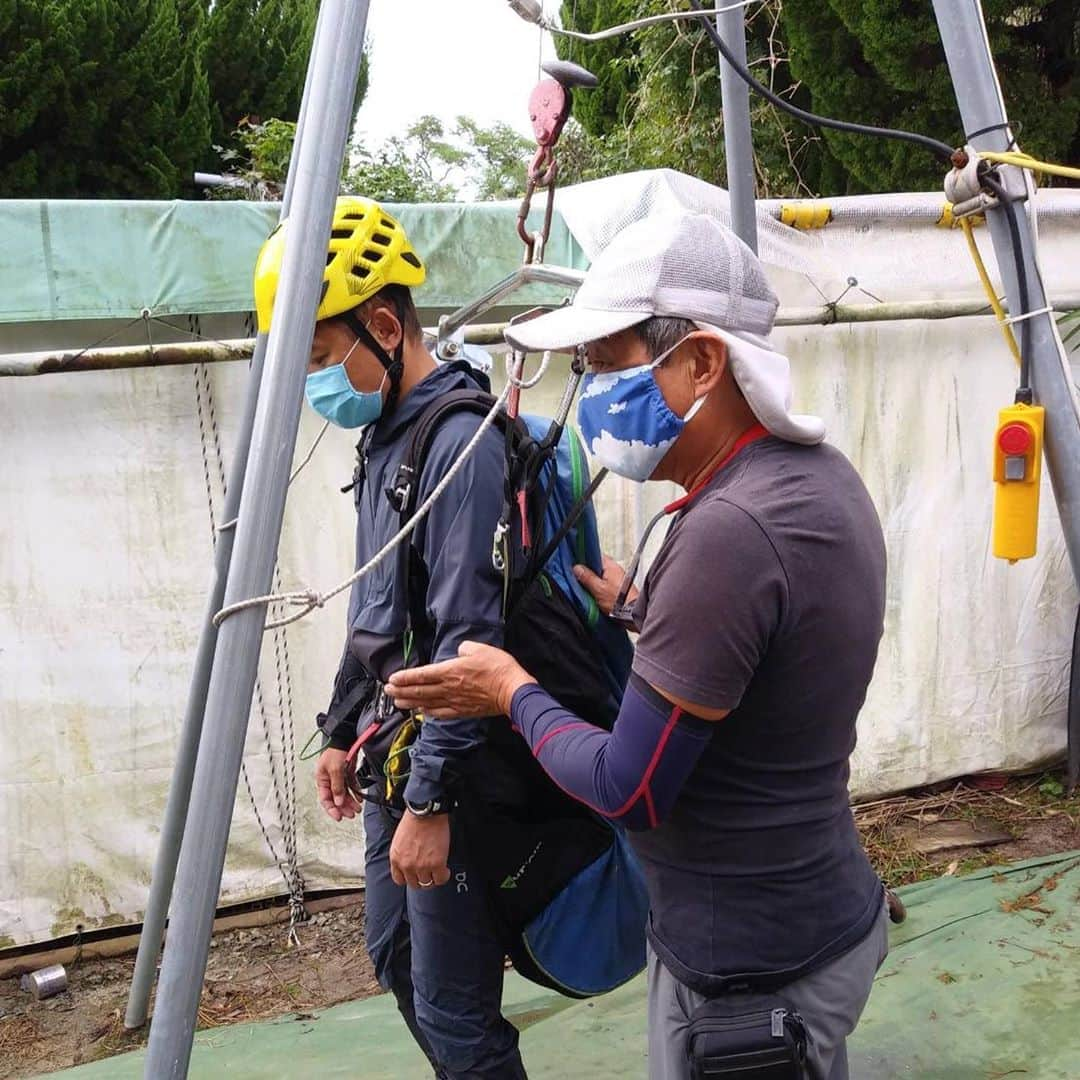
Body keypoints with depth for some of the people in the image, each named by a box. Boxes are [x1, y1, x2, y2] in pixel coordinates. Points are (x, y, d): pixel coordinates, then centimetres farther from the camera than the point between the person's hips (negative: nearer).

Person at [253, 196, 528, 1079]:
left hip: (451, 770, -10)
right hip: (392, 749, 10)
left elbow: (470, 640, -24)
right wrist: (342, 729, 22)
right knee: (395, 959, 22)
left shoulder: (461, 442, -20)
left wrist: (431, 800, -23)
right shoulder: (386, 437, 10)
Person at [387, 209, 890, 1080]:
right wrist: (640, 606, 15)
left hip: (748, 972, -9)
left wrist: (515, 693, -9)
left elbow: (628, 791, -24)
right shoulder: (820, 476, 0)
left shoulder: (730, 529, -30)